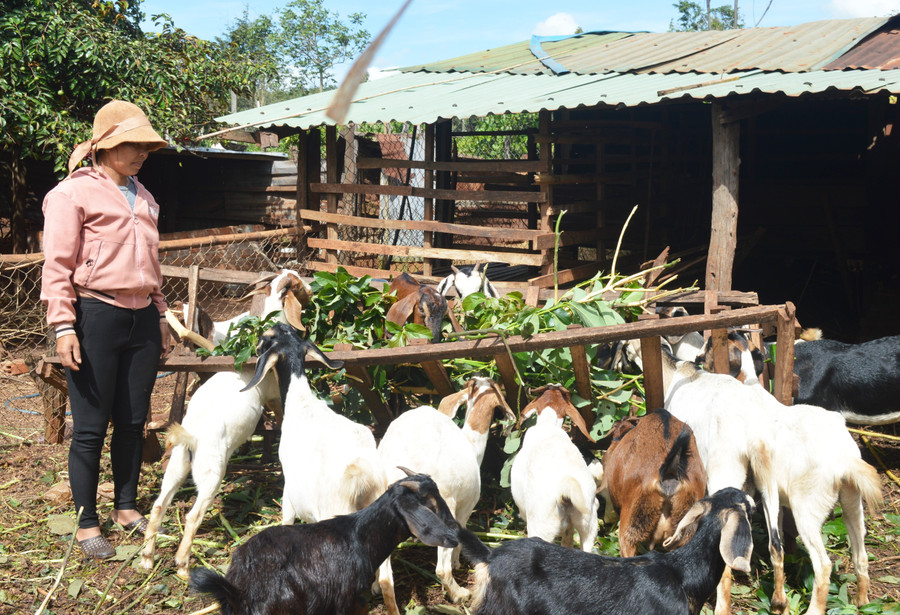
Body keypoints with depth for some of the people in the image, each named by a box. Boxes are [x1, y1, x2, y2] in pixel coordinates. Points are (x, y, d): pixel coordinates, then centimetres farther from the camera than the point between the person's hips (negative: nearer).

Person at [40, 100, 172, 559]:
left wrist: (160, 315, 22)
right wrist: (63, 326, -15)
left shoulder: (143, 198, 17)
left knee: (133, 421, 11)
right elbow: (57, 264, -9)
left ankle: (126, 508, 25)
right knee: (91, 426, -1)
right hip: (96, 316, -6)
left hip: (141, 319, 7)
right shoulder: (73, 193, -5)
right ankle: (86, 523, 10)